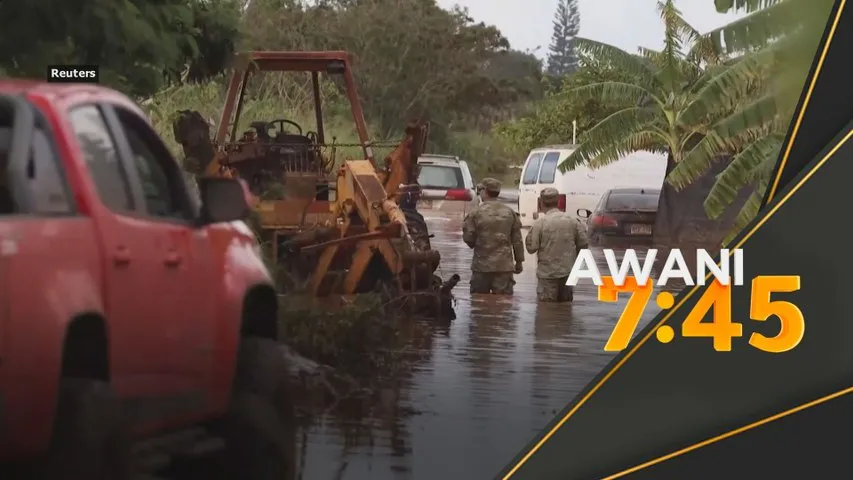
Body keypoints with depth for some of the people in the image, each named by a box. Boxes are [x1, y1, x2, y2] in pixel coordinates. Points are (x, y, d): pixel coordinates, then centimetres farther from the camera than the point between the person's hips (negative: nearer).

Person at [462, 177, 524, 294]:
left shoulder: (476, 212, -7)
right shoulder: (510, 213, 2)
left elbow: (468, 238, -4)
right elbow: (517, 240, 5)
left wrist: (465, 225, 16)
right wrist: (519, 262, 15)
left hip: (482, 267, -2)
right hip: (504, 266, 2)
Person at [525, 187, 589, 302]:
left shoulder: (540, 222, -13)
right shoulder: (572, 220, -1)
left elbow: (531, 247, -12)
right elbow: (583, 244, 3)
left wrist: (528, 238, 6)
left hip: (548, 273, -4)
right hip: (568, 272, 4)